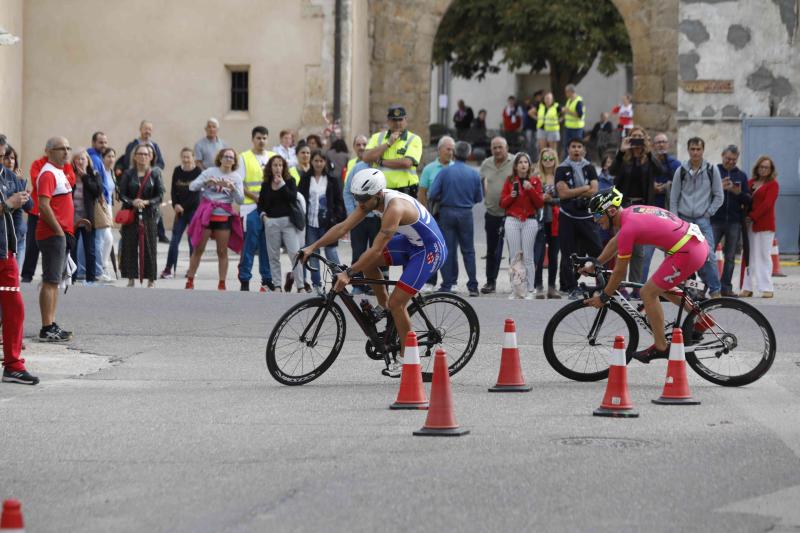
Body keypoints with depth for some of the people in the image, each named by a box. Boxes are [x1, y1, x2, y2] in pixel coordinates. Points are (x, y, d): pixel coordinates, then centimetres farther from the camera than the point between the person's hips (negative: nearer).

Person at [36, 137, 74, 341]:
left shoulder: (60, 172, 17)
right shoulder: (48, 174, -14)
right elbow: (44, 205, -23)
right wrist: (59, 230, -20)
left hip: (61, 233, 10)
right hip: (52, 234, -10)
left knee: (55, 281, 13)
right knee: (50, 281, -10)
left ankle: (51, 325, 19)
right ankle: (47, 329, -10)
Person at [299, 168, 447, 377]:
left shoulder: (394, 208, -32)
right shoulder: (371, 200, -6)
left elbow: (376, 250, -33)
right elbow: (343, 227, -5)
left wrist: (349, 273, -33)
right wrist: (312, 247, -10)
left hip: (430, 250, -9)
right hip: (411, 242, 9)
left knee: (396, 302, -12)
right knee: (368, 262, -4)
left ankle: (406, 357, 3)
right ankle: (384, 307, 15)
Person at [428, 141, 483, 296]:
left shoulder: (445, 171, -8)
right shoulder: (474, 174, -2)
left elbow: (433, 195, -11)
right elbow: (479, 198, 4)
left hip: (447, 212, -1)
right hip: (466, 214, 1)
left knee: (447, 250, 5)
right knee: (468, 250, 9)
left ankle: (447, 285, 4)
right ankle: (473, 286, 6)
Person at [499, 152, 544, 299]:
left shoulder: (535, 181, 8)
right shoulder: (510, 181, 9)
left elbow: (540, 203, 3)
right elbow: (502, 203, 8)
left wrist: (531, 189, -10)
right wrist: (511, 196, -10)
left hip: (530, 220, -1)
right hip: (512, 220, 1)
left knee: (528, 257, -5)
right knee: (514, 256, -2)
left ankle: (530, 290, -3)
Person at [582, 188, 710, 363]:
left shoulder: (628, 228, -16)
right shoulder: (631, 212, 11)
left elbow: (620, 271, -8)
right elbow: (614, 243, 29)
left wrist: (603, 298, 4)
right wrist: (593, 266, 32)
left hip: (687, 253, -10)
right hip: (699, 243, 10)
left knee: (648, 293, 0)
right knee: (663, 287, 26)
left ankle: (660, 347, 7)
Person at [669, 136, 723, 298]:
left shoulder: (712, 170, 3)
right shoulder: (681, 171, 6)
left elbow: (718, 196, 7)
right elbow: (673, 198, 9)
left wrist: (708, 213, -2)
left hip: (703, 220, -2)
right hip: (683, 219, 2)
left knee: (708, 255, -14)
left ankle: (715, 290, -8)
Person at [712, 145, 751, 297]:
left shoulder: (741, 176, 12)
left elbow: (748, 200, 10)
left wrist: (738, 193, -11)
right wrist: (719, 188, -17)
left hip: (734, 222, 2)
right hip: (715, 220, -2)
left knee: (730, 257, 4)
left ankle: (726, 287, 9)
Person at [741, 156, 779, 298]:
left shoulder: (773, 184, 0)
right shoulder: (750, 182, 15)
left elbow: (767, 204, -10)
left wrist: (752, 216, -14)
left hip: (764, 224, -5)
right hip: (749, 224, 5)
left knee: (763, 255, -6)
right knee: (749, 256, 4)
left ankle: (767, 288, -4)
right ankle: (748, 288, 7)